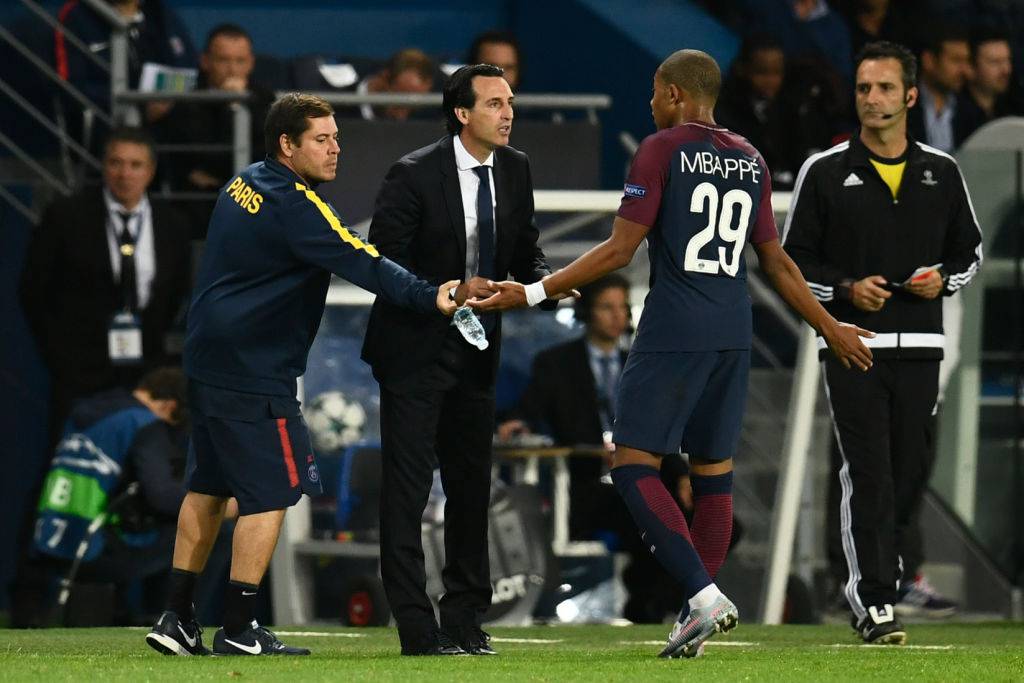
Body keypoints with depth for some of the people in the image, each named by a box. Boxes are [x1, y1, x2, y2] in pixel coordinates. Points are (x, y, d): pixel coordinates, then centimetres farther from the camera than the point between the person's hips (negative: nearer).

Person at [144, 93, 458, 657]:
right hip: (255, 373, -10)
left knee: (208, 487, 15)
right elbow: (361, 264, -25)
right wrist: (430, 298, -30)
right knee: (270, 493, -4)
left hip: (207, 359, 10)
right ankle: (238, 630, -4)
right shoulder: (293, 204, -17)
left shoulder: (244, 186, 12)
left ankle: (177, 620, 17)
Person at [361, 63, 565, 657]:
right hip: (416, 349, -6)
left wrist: (545, 281, -13)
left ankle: (464, 618, 19)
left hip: (477, 351, 6)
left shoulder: (515, 170, 2)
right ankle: (416, 626, -4)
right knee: (408, 487, -5)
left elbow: (525, 251, 10)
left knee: (472, 485, 11)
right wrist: (449, 293, -27)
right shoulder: (415, 175, -15)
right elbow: (386, 263, -16)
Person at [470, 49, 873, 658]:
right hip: (734, 334, 7)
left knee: (634, 466, -4)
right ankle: (697, 624, 11)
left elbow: (620, 250, -9)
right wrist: (830, 327, 30)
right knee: (714, 471, 10)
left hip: (673, 333, -7)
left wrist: (532, 293, -5)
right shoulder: (751, 161, 13)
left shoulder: (663, 150, -5)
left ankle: (705, 596, -18)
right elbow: (776, 263, 17)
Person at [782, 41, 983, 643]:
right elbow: (795, 259, 4)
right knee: (869, 476, -10)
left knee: (912, 473, 4)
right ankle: (875, 602, -10)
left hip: (919, 347, 3)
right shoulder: (825, 172, 2)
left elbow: (971, 250, 18)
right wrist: (847, 289, -12)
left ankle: (872, 583, 21)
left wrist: (943, 279, -4)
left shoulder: (942, 173, 9)